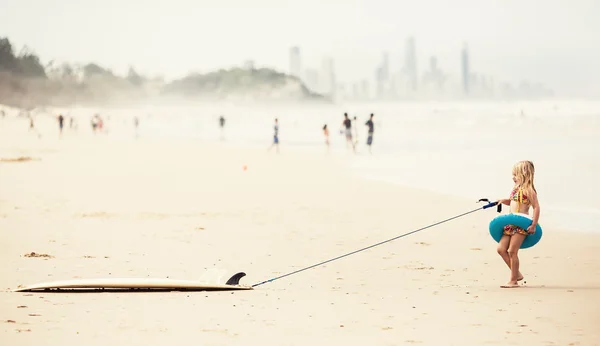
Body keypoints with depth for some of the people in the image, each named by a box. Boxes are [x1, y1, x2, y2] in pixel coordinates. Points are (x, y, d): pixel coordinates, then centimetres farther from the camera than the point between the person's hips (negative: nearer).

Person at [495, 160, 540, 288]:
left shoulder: (528, 190, -11)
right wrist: (503, 201, 9)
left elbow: (536, 207, -13)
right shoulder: (516, 188, 15)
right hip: (511, 224, 9)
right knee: (501, 248, 4)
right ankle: (517, 274, 14)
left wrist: (534, 225, -19)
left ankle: (513, 280, 0)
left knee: (512, 251, -9)